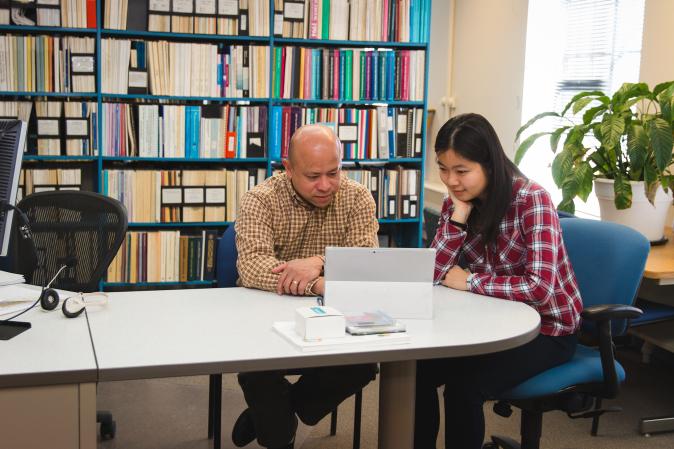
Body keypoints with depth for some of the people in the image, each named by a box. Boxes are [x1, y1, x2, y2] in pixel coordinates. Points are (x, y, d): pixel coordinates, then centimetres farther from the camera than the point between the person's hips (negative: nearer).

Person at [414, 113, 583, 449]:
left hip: (546, 328, -6)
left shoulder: (531, 198, -20)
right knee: (417, 368, -14)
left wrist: (469, 281, -20)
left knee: (463, 384, -26)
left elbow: (539, 288, -30)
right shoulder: (456, 201, -2)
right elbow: (431, 273, -13)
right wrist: (460, 213, -20)